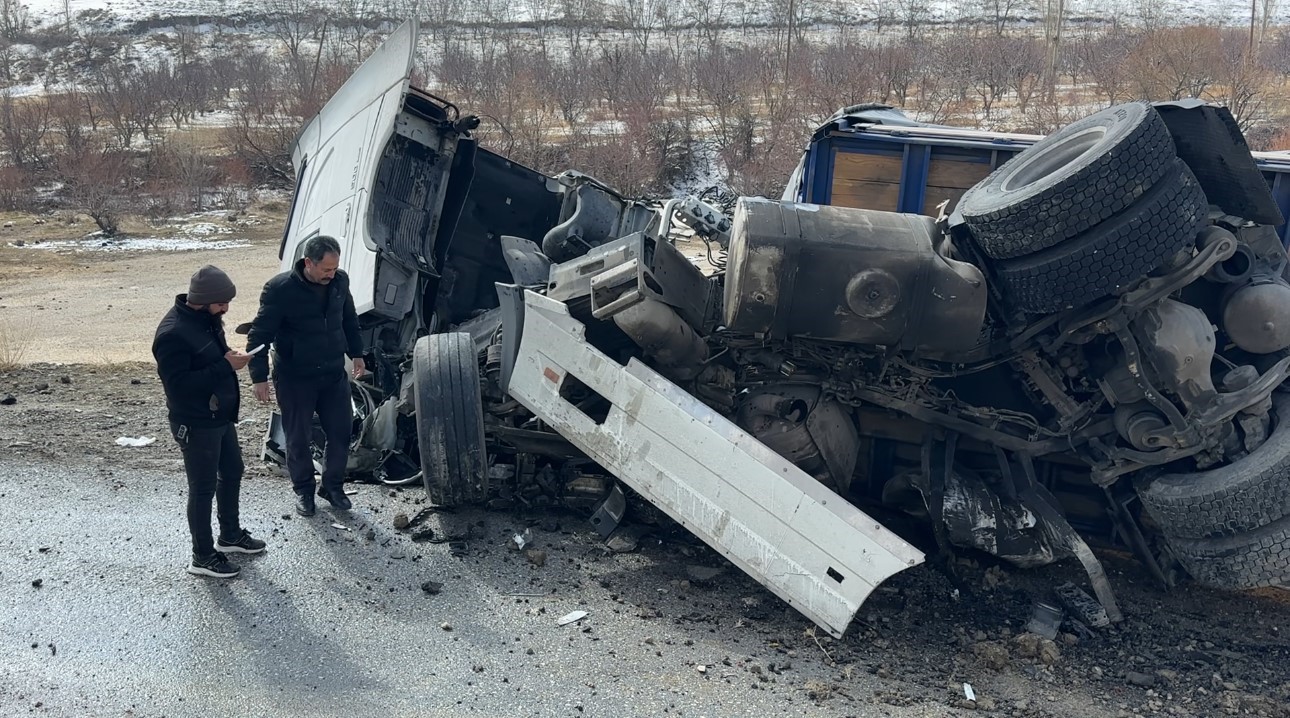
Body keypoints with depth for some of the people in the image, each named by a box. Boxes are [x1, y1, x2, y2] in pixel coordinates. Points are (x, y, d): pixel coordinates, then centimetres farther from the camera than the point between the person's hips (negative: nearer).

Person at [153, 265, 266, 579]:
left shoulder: (205, 318, 3)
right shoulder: (173, 333, -27)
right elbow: (178, 384, -30)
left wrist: (230, 357, 2)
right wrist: (225, 366, -30)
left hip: (221, 417, 10)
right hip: (196, 425, -9)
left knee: (232, 473, 22)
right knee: (203, 488, 3)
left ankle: (231, 535, 41)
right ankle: (203, 557, 18)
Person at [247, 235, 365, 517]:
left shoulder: (340, 281, -5)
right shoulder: (280, 289, -20)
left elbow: (349, 319, 13)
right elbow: (259, 335, -15)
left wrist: (356, 353, 15)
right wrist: (259, 377, -18)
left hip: (334, 373, 4)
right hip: (294, 378, -4)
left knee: (340, 433, 9)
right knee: (299, 438, 8)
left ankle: (332, 485, 29)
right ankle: (303, 489, 30)